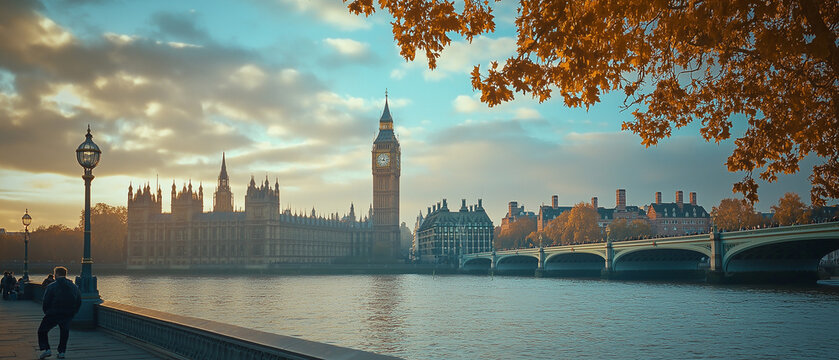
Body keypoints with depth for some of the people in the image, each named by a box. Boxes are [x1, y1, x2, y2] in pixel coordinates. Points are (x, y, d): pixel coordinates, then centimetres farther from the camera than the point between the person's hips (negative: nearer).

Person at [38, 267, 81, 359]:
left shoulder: (51, 287, -6)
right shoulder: (74, 287, 7)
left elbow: (46, 303, -7)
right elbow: (79, 302, 9)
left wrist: (47, 313, 8)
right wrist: (72, 314, 15)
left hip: (53, 314, -4)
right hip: (67, 316, 4)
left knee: (42, 331, 12)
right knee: (64, 332, 21)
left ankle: (46, 349, -1)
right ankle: (61, 352, 16)